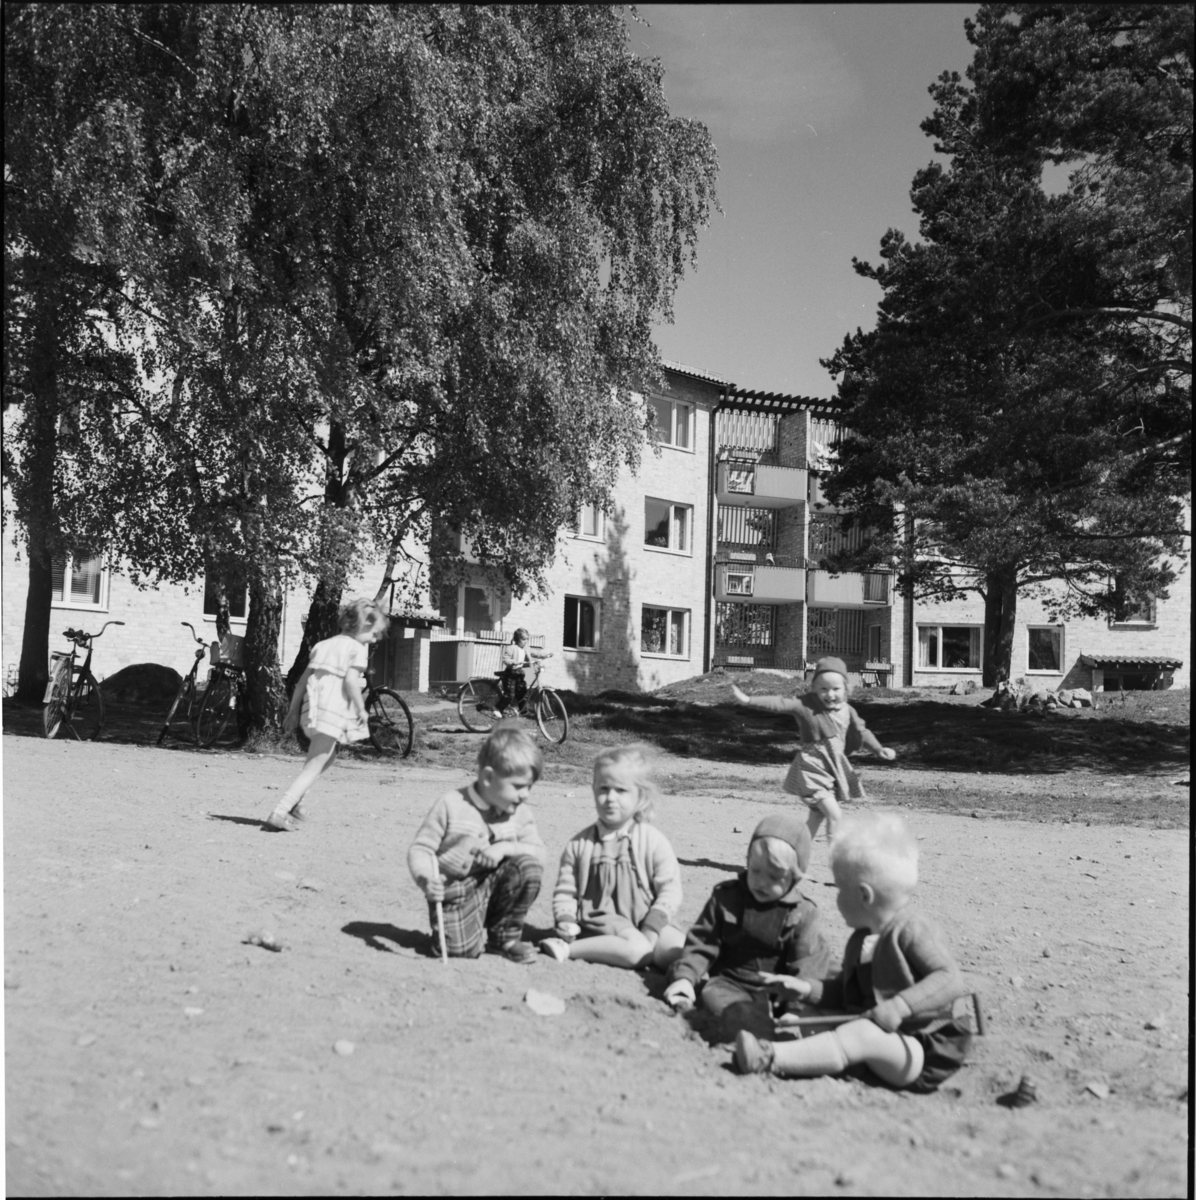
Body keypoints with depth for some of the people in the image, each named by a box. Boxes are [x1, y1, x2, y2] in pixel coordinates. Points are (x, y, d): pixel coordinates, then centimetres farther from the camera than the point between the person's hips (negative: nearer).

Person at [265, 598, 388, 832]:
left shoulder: (324, 644, 21)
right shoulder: (357, 649, -2)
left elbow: (303, 679, 18)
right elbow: (351, 680, -16)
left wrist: (293, 710, 20)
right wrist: (361, 709, -6)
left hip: (312, 707, 8)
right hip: (333, 710, -8)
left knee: (326, 759, 26)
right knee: (314, 766, -5)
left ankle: (292, 802, 19)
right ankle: (279, 813, -14)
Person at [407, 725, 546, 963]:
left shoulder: (520, 812, 1)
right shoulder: (451, 805, -12)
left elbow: (538, 851, -3)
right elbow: (420, 849, -10)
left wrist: (507, 848, -21)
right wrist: (426, 880, -29)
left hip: (494, 882, 4)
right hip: (457, 890, -4)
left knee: (530, 866, -24)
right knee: (463, 947, -28)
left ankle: (504, 936, -3)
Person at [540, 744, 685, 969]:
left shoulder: (654, 841, 0)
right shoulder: (580, 844, 3)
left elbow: (670, 889, -2)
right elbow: (565, 891, 8)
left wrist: (650, 930, -13)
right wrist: (565, 920, -12)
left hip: (644, 923, 3)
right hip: (600, 923, -3)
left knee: (677, 949, -26)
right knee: (637, 950, -31)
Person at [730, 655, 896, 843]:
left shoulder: (847, 711, 3)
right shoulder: (807, 706, -13)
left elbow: (862, 732, 14)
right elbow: (780, 704, -21)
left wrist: (879, 749, 2)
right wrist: (748, 700, -30)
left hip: (835, 769, 7)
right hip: (812, 768, -6)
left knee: (816, 817, 15)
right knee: (834, 814, -16)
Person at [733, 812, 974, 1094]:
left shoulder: (912, 931, -14)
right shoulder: (860, 940, 11)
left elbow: (950, 980, -25)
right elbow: (845, 991, 19)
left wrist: (900, 1006, -33)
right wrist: (808, 989, 1)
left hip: (923, 1054, -9)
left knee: (862, 1034, -32)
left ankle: (770, 1058, -37)